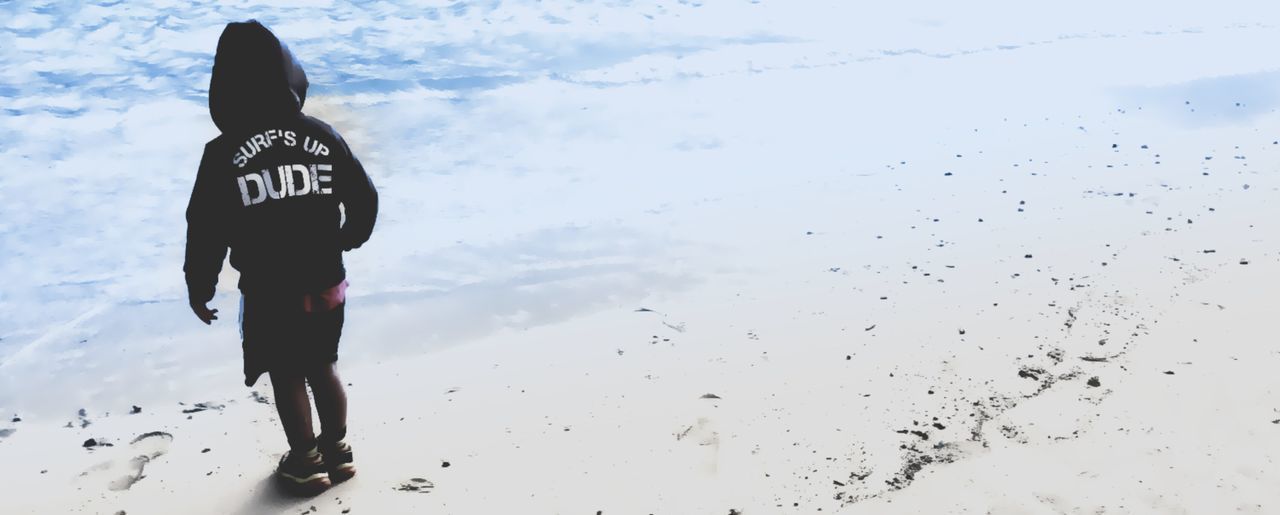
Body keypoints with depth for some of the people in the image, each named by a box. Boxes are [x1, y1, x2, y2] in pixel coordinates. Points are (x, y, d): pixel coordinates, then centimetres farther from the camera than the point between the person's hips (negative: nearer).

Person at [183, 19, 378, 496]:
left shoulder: (223, 153, -14)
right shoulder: (323, 136, -6)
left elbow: (206, 229, -11)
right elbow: (365, 197, 2)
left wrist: (199, 288, 4)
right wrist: (349, 239, 22)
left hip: (270, 293, -3)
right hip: (327, 283, 4)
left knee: (287, 377, 14)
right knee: (323, 367, 22)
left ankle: (307, 463, 26)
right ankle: (337, 451, 33)